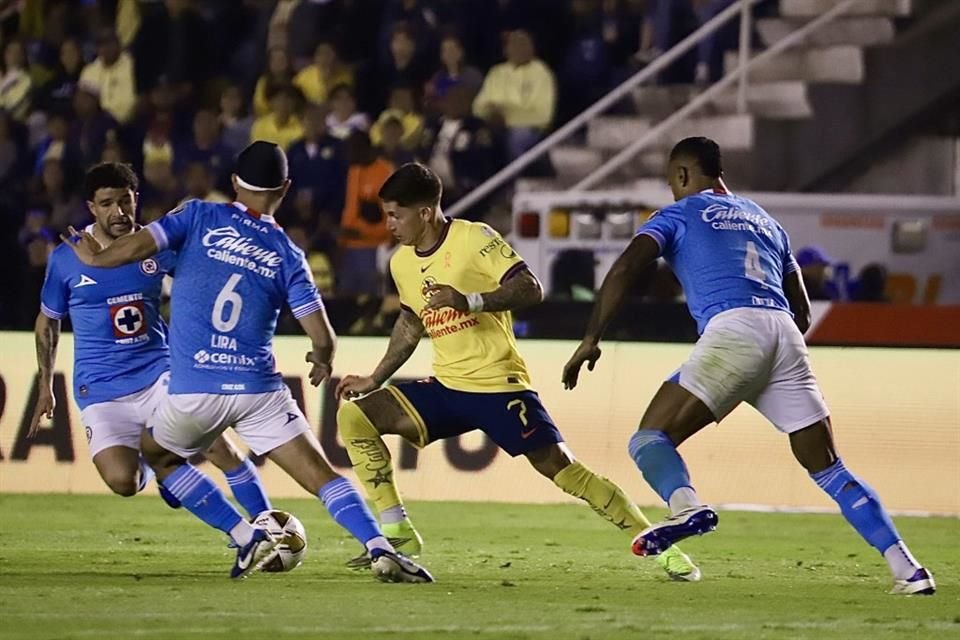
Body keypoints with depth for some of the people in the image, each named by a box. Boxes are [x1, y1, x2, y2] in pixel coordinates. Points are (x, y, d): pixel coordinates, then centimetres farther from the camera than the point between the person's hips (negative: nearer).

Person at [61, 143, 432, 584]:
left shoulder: (201, 216, 5)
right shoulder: (287, 254, 8)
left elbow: (141, 245, -8)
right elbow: (322, 338, 2)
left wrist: (95, 258, 12)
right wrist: (322, 362, 25)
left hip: (194, 389, -1)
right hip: (260, 390, 1)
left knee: (159, 457, 26)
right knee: (322, 476, 2)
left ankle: (248, 540, 13)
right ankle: (381, 550, -20)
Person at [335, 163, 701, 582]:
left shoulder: (474, 239, -12)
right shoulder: (402, 263, 9)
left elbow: (531, 289, -19)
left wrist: (468, 300, -30)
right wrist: (375, 380, 26)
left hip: (498, 384, -7)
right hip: (445, 388, 7)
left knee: (559, 466, -13)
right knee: (353, 416, -6)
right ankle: (397, 533, -4)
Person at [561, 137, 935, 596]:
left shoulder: (680, 215, 16)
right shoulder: (765, 221, 32)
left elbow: (624, 269, 0)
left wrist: (591, 340, 1)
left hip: (731, 328, -5)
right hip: (784, 334, 5)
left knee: (650, 437, -5)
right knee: (828, 468, 9)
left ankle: (685, 505, -38)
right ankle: (906, 569, -2)